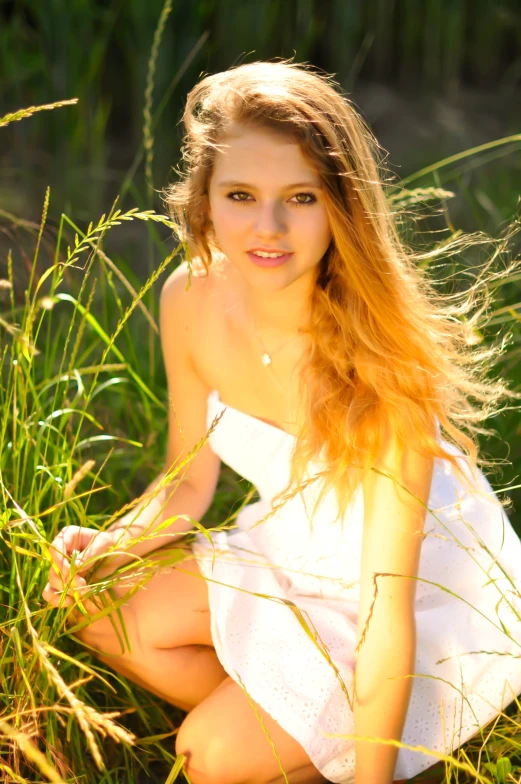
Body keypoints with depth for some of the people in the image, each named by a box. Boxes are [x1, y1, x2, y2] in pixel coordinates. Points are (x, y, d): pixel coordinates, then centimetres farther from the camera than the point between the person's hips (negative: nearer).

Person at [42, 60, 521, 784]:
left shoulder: (383, 351, -33)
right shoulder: (191, 298, -16)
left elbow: (388, 608, -30)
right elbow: (189, 480, -1)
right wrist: (109, 548, -20)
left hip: (433, 593, -6)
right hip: (294, 557, 6)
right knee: (105, 619, -7)